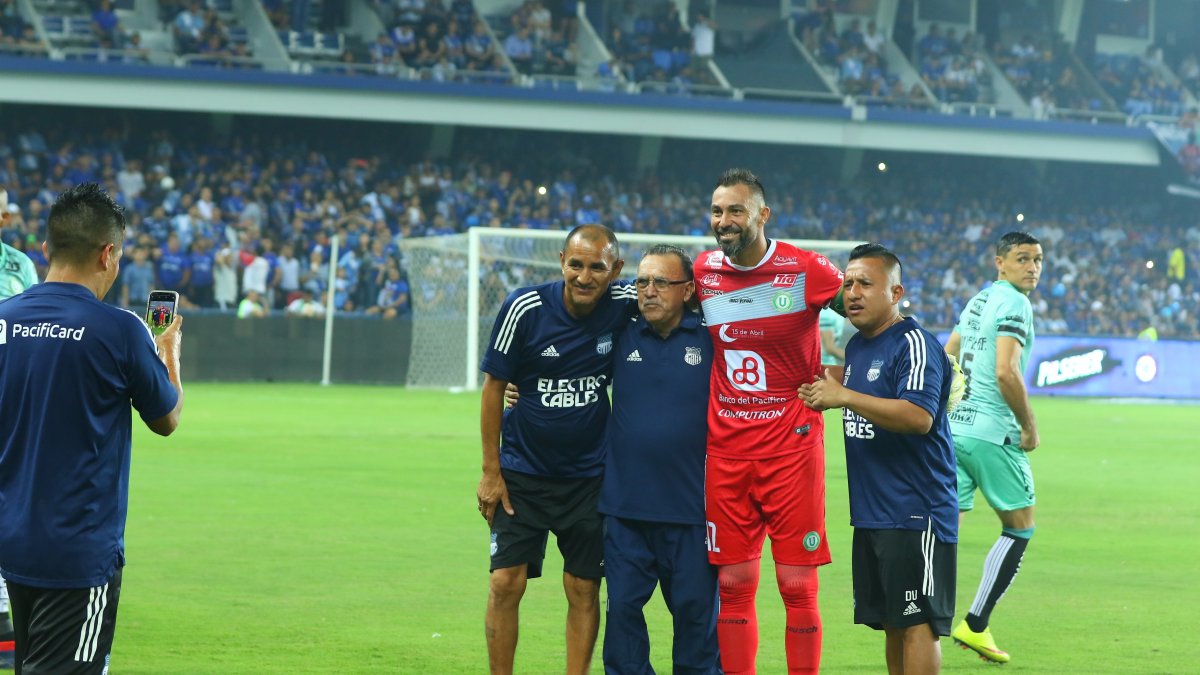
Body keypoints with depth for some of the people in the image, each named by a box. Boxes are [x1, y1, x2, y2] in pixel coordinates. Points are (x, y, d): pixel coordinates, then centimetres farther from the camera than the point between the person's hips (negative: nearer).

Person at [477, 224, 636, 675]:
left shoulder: (625, 307, -11)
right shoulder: (525, 308, -14)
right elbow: (493, 387, -5)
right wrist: (491, 471, -5)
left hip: (589, 478, 1)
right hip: (522, 472, -1)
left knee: (584, 591, 3)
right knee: (505, 583, -6)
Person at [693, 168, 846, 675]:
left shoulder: (806, 270, -8)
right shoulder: (702, 272, 4)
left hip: (791, 444, -3)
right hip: (725, 447, 3)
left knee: (798, 586, -2)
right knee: (733, 584, 5)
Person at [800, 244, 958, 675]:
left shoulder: (914, 344, -14)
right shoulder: (856, 347, 14)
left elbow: (918, 416, -27)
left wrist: (844, 396, -24)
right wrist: (823, 394, 16)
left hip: (914, 511, -9)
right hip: (871, 512, 9)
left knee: (917, 622, -9)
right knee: (891, 623, 13)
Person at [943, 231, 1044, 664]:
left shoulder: (977, 301, 16)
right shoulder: (1015, 304, -11)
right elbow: (1006, 372, -22)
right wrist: (1029, 425, -12)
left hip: (954, 429, 8)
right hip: (992, 433, -8)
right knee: (1020, 527, 8)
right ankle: (975, 625, 6)